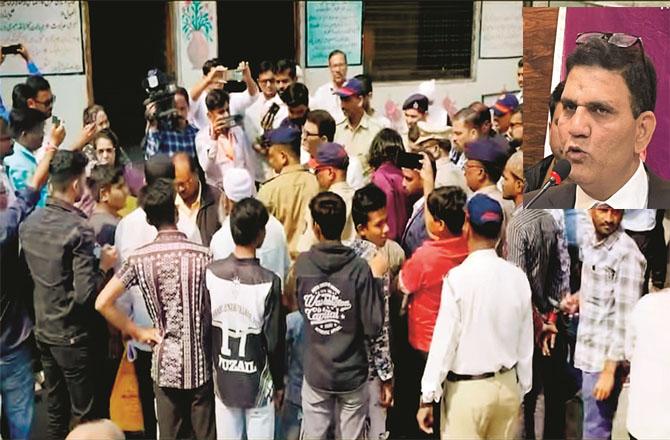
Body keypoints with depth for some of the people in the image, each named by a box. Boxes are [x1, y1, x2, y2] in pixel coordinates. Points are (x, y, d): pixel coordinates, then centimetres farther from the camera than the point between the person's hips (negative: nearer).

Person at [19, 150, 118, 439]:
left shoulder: (28, 224, -1)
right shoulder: (78, 230, -22)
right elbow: (84, 293, -25)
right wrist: (103, 265, -8)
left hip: (43, 331, 7)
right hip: (72, 336, -7)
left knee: (55, 409, 19)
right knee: (85, 415, 9)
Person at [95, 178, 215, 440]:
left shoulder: (139, 259, -5)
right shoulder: (203, 256, -10)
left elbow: (102, 303, -8)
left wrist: (138, 332, 1)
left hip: (165, 362, 2)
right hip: (201, 362, -1)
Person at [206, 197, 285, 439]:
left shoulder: (210, 273, -10)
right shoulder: (269, 282, -19)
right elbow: (275, 340, -12)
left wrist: (209, 369, 14)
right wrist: (279, 382, 2)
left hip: (222, 379, 3)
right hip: (257, 382, -3)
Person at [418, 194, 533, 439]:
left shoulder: (458, 277, -16)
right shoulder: (518, 277, -2)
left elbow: (444, 340, -15)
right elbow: (525, 342, 3)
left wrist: (428, 397, -8)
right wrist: (522, 388, 16)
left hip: (467, 388, -5)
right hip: (508, 385, 5)